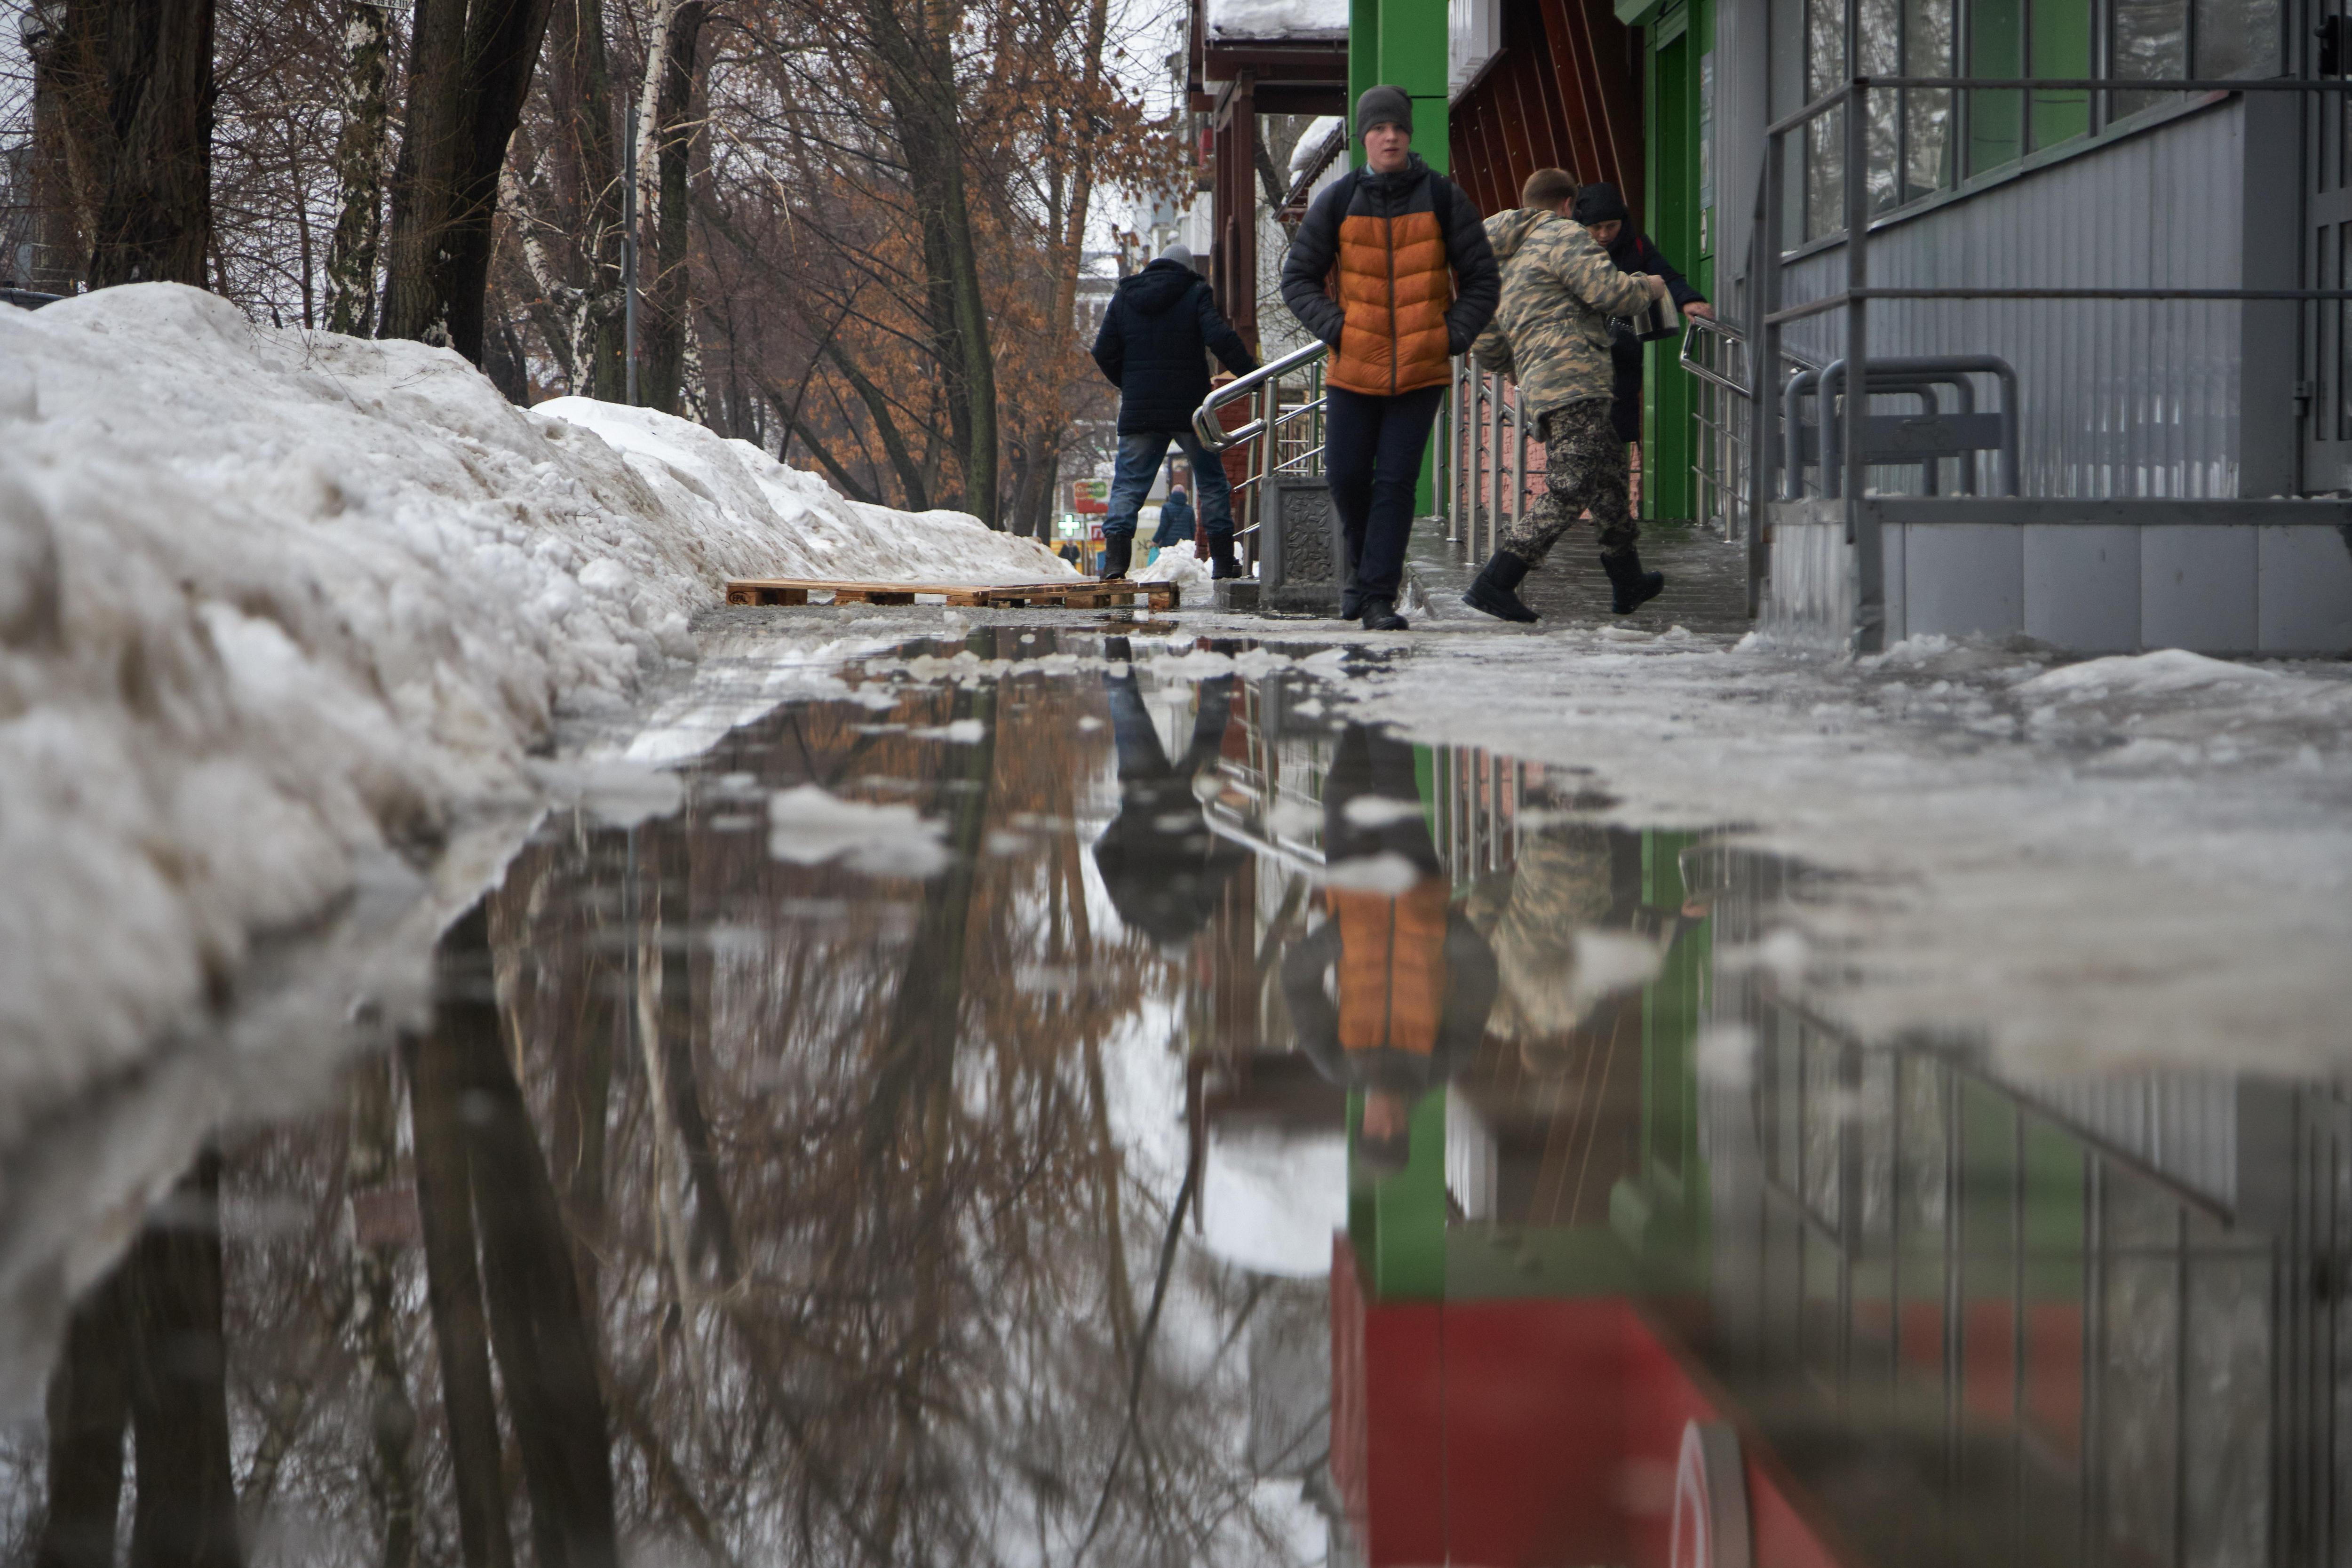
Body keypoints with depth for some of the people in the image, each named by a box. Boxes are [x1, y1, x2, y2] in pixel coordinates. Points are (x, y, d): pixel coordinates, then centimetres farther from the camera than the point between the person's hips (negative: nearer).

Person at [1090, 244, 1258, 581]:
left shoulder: (1124, 298, 9)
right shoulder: (1196, 294, -2)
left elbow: (1104, 353, 8)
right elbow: (1220, 338, -15)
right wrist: (1251, 373, -7)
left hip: (1138, 411, 2)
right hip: (1190, 408, -2)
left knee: (1128, 484, 3)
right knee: (1211, 481, 11)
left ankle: (1115, 556, -14)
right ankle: (1223, 562, 9)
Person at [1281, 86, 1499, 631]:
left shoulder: (1443, 198, -1)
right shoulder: (1338, 202, 0)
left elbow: (1482, 279, 5)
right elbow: (1298, 278, 6)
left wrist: (1453, 336, -6)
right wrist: (1335, 329, -8)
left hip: (1422, 371, -1)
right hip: (1353, 369, 1)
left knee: (1397, 479, -6)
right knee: (1346, 474, 3)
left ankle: (1379, 596, -3)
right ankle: (1363, 561, 32)